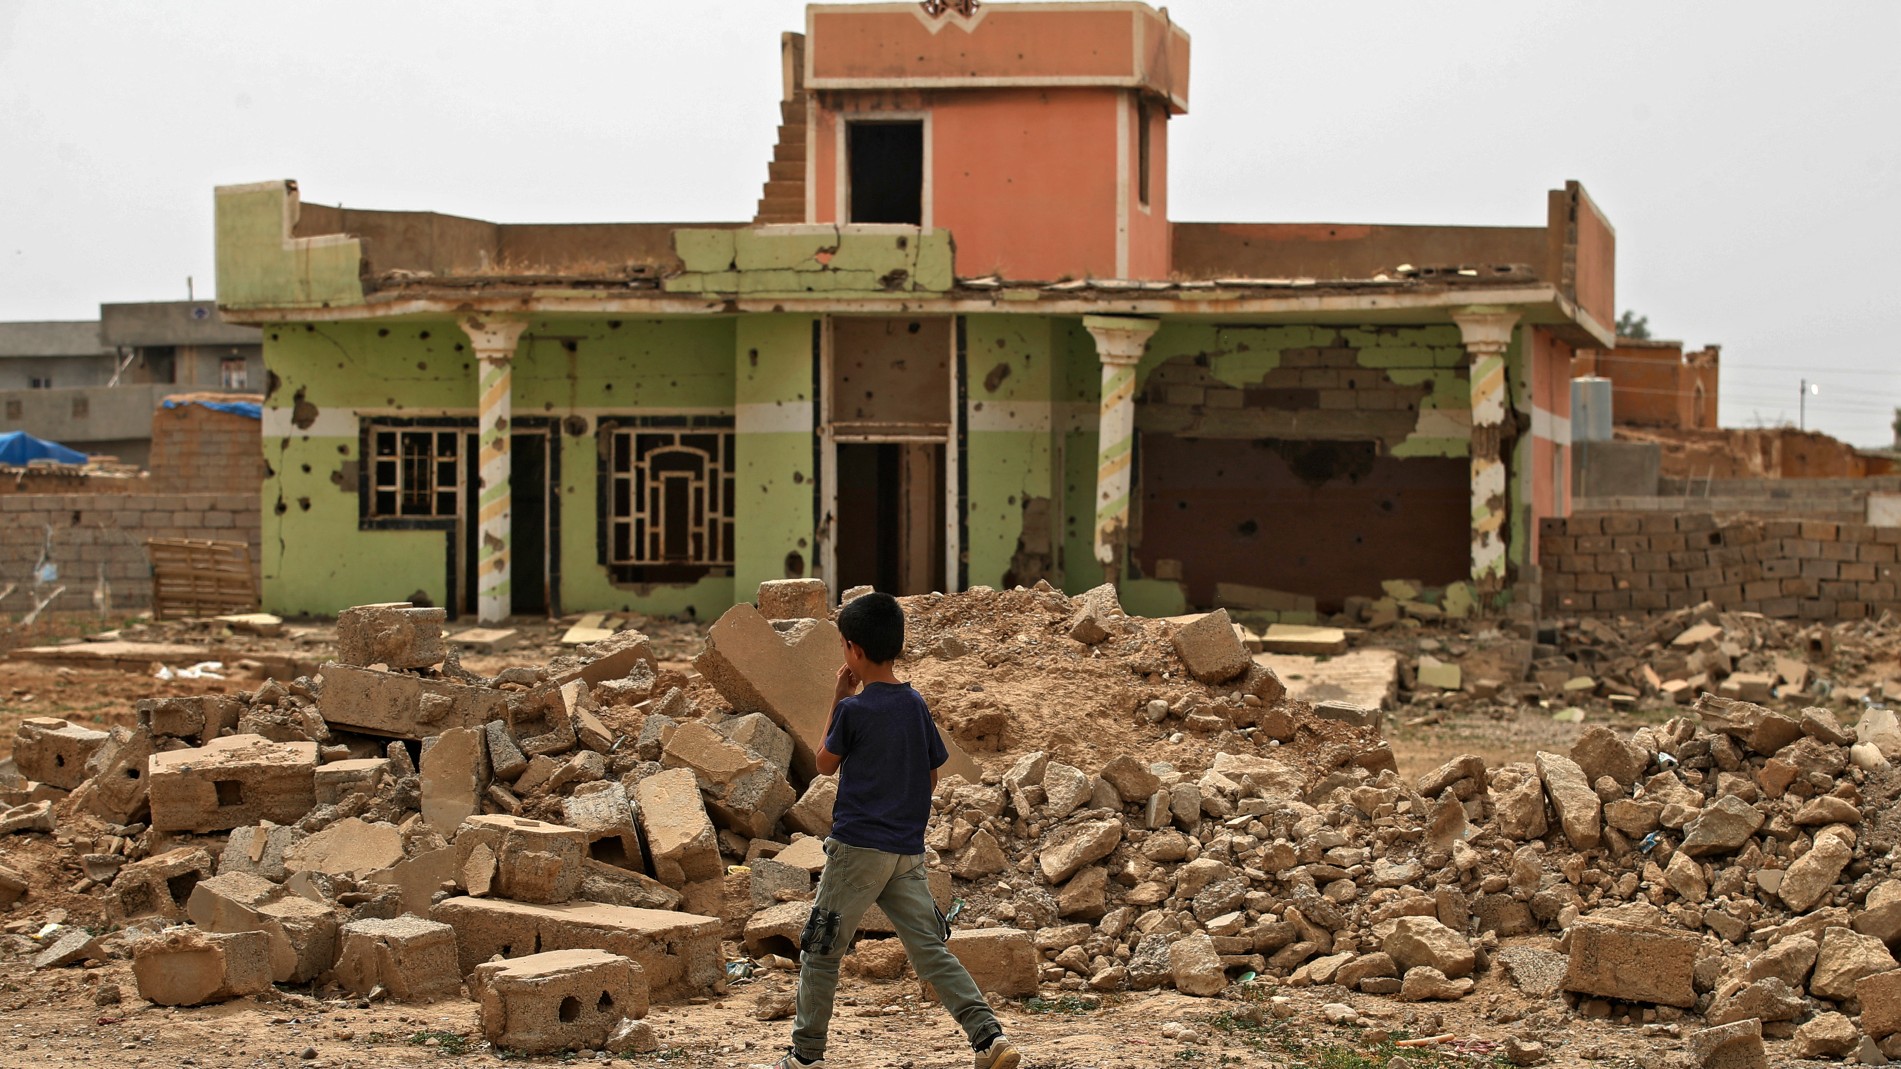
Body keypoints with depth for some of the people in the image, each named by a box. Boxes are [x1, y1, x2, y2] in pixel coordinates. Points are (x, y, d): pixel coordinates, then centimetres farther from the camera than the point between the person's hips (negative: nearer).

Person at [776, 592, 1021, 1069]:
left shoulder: (854, 710, -13)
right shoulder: (916, 705, 6)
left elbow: (825, 764, 3)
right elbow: (931, 779, 13)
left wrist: (838, 698, 4)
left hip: (857, 847, -6)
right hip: (909, 850, 6)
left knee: (820, 950, 8)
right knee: (931, 950, 4)